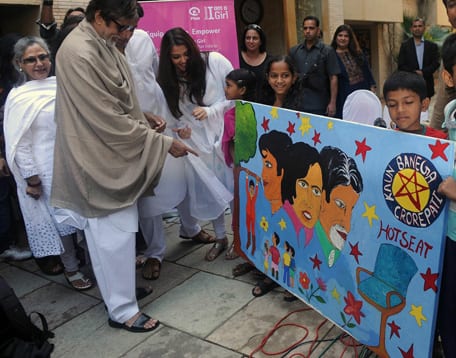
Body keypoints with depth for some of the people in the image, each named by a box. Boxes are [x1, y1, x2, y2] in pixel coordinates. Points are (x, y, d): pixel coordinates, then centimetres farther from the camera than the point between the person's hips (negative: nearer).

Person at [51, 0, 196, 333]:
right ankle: (122, 310, 17)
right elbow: (110, 119, -24)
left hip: (115, 152, 10)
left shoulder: (102, 44, 7)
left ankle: (118, 290, 36)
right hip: (100, 156, -9)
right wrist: (163, 142, -19)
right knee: (114, 233, 1)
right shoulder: (79, 53, -23)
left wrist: (144, 121, 7)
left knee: (118, 229, 19)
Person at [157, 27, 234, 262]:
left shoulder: (215, 62, -6)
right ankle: (220, 237, 23)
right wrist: (180, 128, -9)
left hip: (226, 135, -3)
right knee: (210, 190, 6)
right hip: (197, 142, 3)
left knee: (233, 185, -2)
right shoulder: (168, 80, 7)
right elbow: (172, 113, 11)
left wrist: (211, 111, -14)